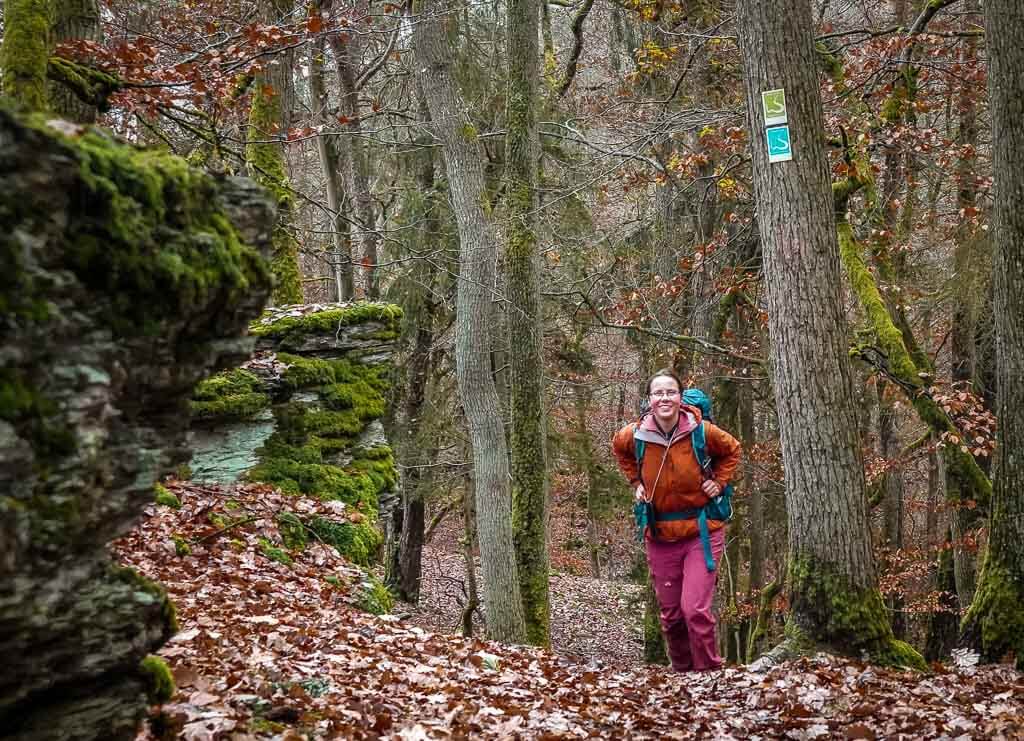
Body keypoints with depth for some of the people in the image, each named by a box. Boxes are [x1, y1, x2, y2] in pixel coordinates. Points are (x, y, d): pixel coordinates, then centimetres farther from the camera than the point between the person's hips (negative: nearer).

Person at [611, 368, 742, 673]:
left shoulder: (702, 432, -13)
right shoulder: (634, 435, -8)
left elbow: (732, 450, 10)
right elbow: (621, 451, 18)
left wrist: (719, 481, -1)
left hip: (701, 532, -3)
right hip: (660, 536, 3)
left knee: (695, 609, -14)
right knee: (670, 615, 11)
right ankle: (682, 672, 30)